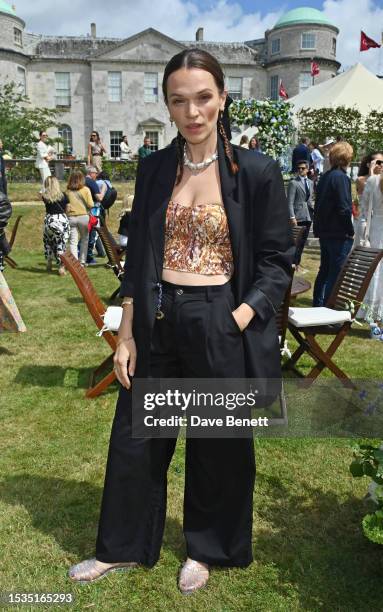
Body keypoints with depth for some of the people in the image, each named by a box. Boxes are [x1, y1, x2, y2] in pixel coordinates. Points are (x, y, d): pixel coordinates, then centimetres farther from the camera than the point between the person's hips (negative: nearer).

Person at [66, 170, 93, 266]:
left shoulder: (67, 191, 1)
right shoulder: (86, 189, -2)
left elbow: (65, 205, -1)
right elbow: (90, 204, -4)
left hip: (71, 217, 1)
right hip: (83, 216, -1)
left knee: (73, 241, 4)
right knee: (84, 240, 14)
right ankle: (82, 262, 14)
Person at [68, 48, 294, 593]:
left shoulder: (257, 172, -7)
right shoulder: (154, 169, 4)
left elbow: (278, 259, -3)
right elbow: (137, 255, 6)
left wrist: (239, 318, -16)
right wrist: (127, 334, 2)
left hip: (221, 326, -3)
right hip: (158, 320, 4)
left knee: (218, 444, 14)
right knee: (135, 439, 14)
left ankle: (207, 549, 40)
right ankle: (123, 547, 38)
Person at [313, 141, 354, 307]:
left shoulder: (325, 176, 9)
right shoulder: (341, 177, -15)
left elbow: (318, 204, 14)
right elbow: (344, 209, -19)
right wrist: (351, 231, -8)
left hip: (324, 232, 8)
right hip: (339, 234, -8)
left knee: (324, 270, 18)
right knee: (336, 275, -2)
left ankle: (317, 305, 26)